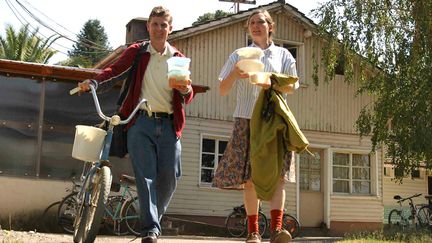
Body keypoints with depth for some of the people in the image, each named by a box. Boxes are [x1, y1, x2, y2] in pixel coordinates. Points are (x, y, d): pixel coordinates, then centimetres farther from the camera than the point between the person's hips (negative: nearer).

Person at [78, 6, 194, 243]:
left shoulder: (177, 58, 12)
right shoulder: (136, 52, 9)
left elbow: (187, 98, 9)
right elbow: (115, 70, -5)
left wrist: (186, 89, -16)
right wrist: (94, 82, -25)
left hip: (168, 124, 2)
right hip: (141, 122, -2)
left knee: (169, 177, 1)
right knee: (145, 176, -9)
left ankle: (153, 220, 23)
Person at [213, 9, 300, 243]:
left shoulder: (282, 54, 14)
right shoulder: (239, 55, 13)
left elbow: (291, 86, 6)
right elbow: (222, 90, 9)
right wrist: (234, 74, -12)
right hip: (246, 119, 0)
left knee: (278, 173, -13)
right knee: (250, 177, -3)